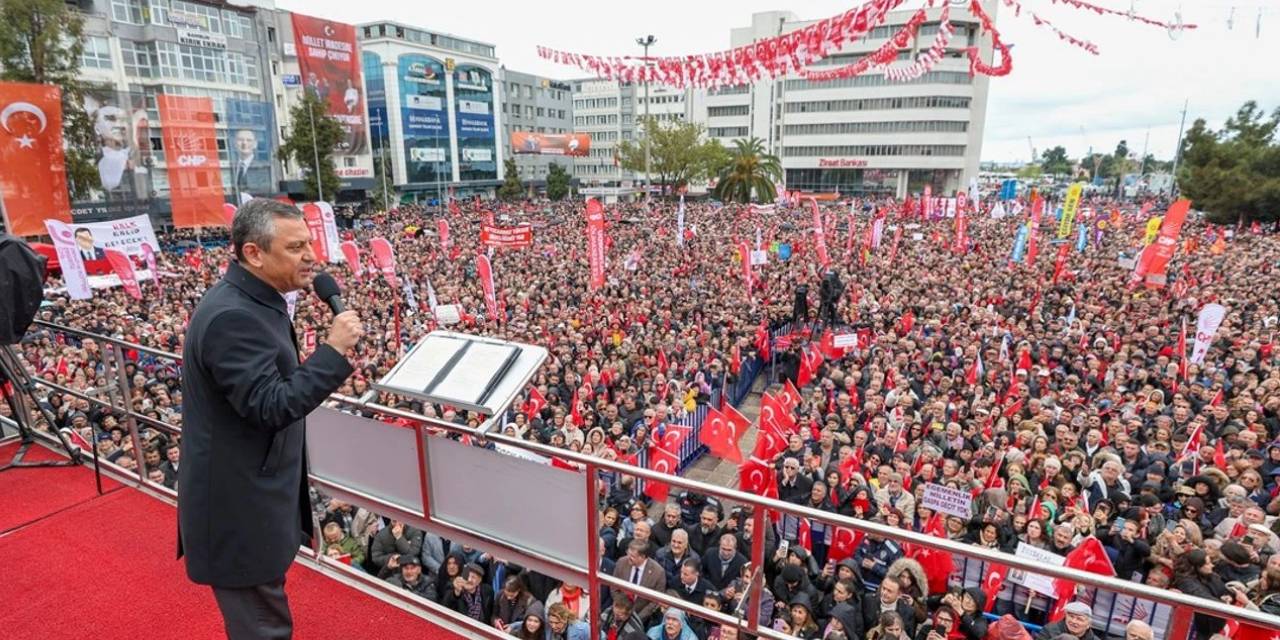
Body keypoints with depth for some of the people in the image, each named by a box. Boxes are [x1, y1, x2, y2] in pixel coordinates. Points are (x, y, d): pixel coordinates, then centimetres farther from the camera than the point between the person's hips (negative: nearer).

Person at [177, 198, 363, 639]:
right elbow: (270, 408, -29)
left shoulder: (254, 302, 7)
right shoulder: (233, 316, -26)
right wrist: (333, 352, -27)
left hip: (252, 498, 10)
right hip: (240, 510, -10)